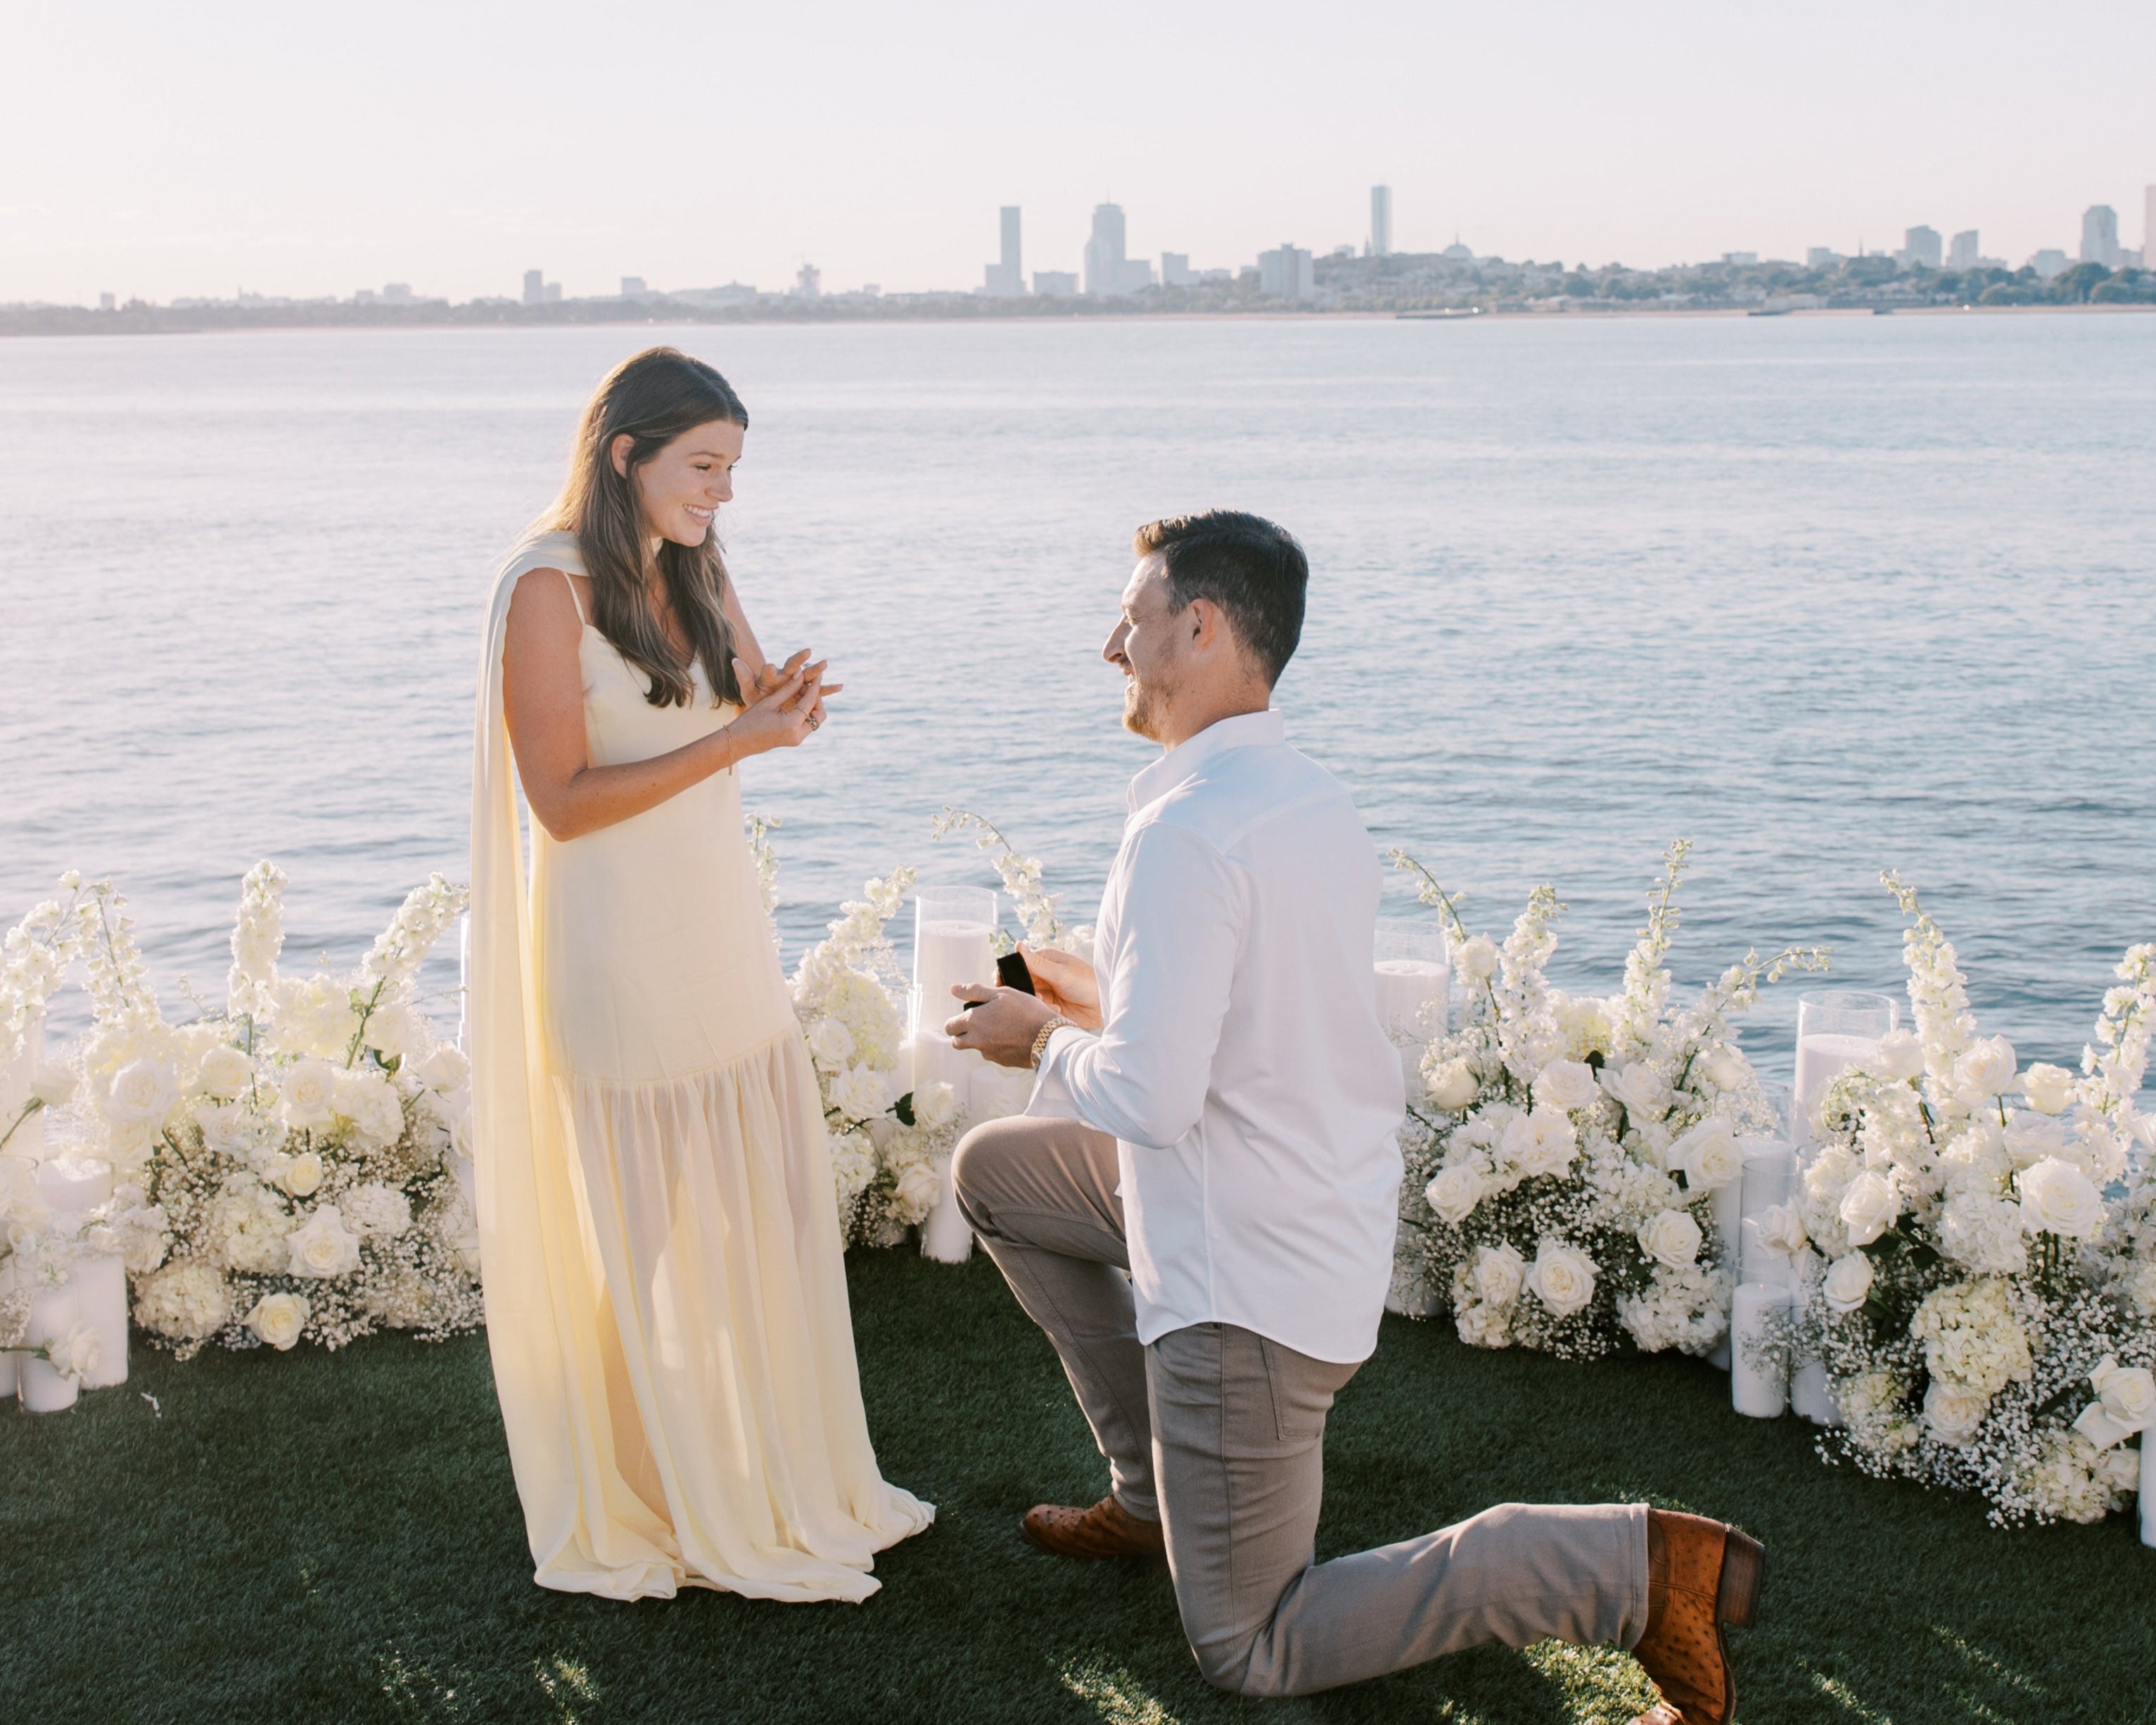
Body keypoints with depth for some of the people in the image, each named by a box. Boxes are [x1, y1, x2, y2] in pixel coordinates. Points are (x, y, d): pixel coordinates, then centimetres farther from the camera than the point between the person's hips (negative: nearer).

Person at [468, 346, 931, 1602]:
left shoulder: (694, 574, 8)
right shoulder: (550, 587, -14)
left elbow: (754, 709, 18)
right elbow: (562, 800, -17)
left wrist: (784, 701, -7)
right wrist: (732, 741, -22)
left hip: (724, 928, 8)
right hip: (621, 944, -7)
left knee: (768, 1207, 12)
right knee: (659, 1232, 3)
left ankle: (793, 1482, 26)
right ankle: (693, 1511, 17)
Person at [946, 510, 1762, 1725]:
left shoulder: (1187, 831, -25)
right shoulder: (1315, 796, 4)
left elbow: (1151, 1100, -27)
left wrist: (1047, 1042, -8)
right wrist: (1106, 1004, 17)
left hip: (1249, 1275, -9)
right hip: (1333, 1205, 9)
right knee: (997, 1170, 24)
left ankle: (1634, 1564, -7)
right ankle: (1155, 1496, 28)